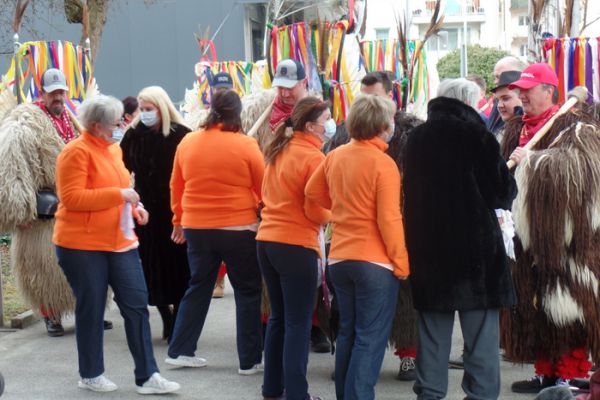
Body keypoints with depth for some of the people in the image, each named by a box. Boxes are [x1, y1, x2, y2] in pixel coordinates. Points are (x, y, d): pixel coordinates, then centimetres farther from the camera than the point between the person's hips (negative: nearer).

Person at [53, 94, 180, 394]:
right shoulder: (77, 152, -13)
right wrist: (119, 194, -22)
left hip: (120, 241, 8)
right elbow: (72, 198, -21)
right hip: (83, 244, -7)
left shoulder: (113, 149, 13)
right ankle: (91, 375, 20)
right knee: (91, 310, 4)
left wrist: (134, 206, 6)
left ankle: (147, 376, 7)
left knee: (137, 304, 2)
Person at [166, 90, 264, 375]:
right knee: (247, 291, 8)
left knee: (198, 287, 18)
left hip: (196, 227, 4)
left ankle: (180, 351, 20)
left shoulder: (187, 143, 2)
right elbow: (263, 189, -3)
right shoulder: (246, 145, -10)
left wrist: (178, 220, 24)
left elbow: (176, 186, 11)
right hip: (238, 228, -4)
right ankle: (249, 360, 10)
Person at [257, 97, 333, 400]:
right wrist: (333, 214, 4)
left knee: (278, 318, 17)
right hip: (296, 246, -8)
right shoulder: (313, 158, -13)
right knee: (298, 323, -1)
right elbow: (317, 211, -15)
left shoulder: (279, 151, 10)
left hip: (267, 240, 8)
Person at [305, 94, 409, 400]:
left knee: (347, 333, 17)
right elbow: (389, 219, -17)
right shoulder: (383, 163, -15)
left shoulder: (335, 156, 4)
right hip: (375, 262, -6)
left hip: (339, 258, 7)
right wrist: (402, 262, -10)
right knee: (370, 339, -2)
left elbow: (313, 192, 19)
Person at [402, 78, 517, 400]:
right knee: (480, 333, 1)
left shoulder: (416, 138, 6)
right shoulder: (475, 135, -11)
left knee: (432, 333, 12)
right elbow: (503, 192, -6)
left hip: (427, 248, 5)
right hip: (475, 246, -5)